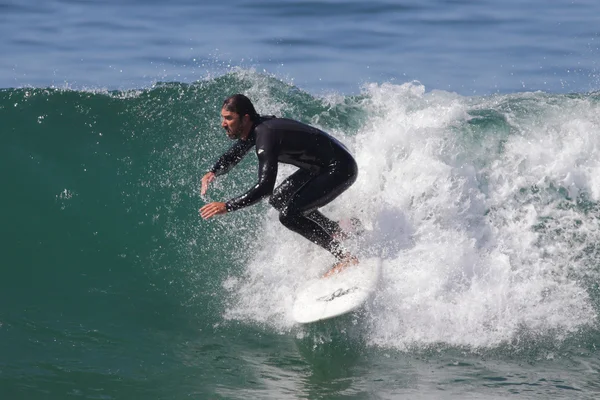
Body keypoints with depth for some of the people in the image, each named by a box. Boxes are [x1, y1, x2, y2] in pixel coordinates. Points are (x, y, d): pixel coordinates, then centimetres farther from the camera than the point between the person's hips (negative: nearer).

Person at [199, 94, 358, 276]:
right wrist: (213, 172, -2)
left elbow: (265, 187, -35)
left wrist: (227, 206, -34)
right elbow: (232, 156, 18)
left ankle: (345, 258, -11)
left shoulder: (265, 135, -28)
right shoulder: (255, 128, 1)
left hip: (341, 170, -10)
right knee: (279, 199, 18)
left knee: (289, 215, -18)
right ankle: (336, 232, 27)